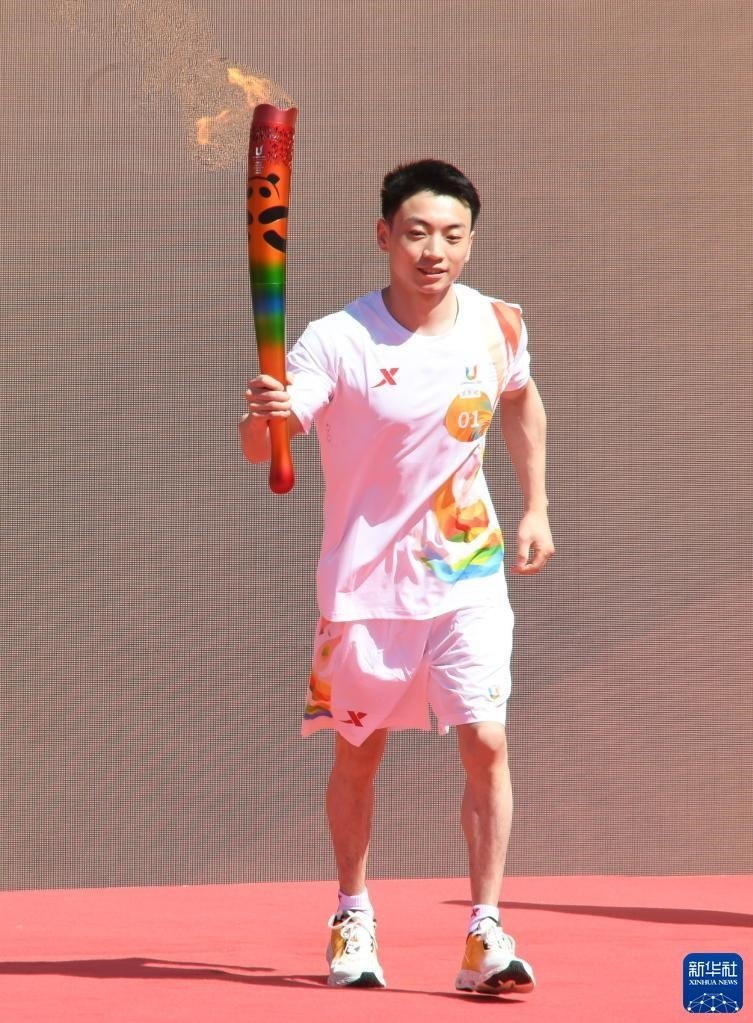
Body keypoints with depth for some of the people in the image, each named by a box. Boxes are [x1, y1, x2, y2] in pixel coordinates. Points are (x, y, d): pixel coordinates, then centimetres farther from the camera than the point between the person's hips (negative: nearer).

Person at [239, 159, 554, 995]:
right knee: (357, 757, 10)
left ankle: (486, 934, -6)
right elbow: (257, 448, -25)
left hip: (468, 572, 2)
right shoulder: (338, 342, -16)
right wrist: (265, 416, -48)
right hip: (368, 578, -1)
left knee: (486, 744, -11)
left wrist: (536, 508, 14)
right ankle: (352, 914, 31)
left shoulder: (498, 327, -4)